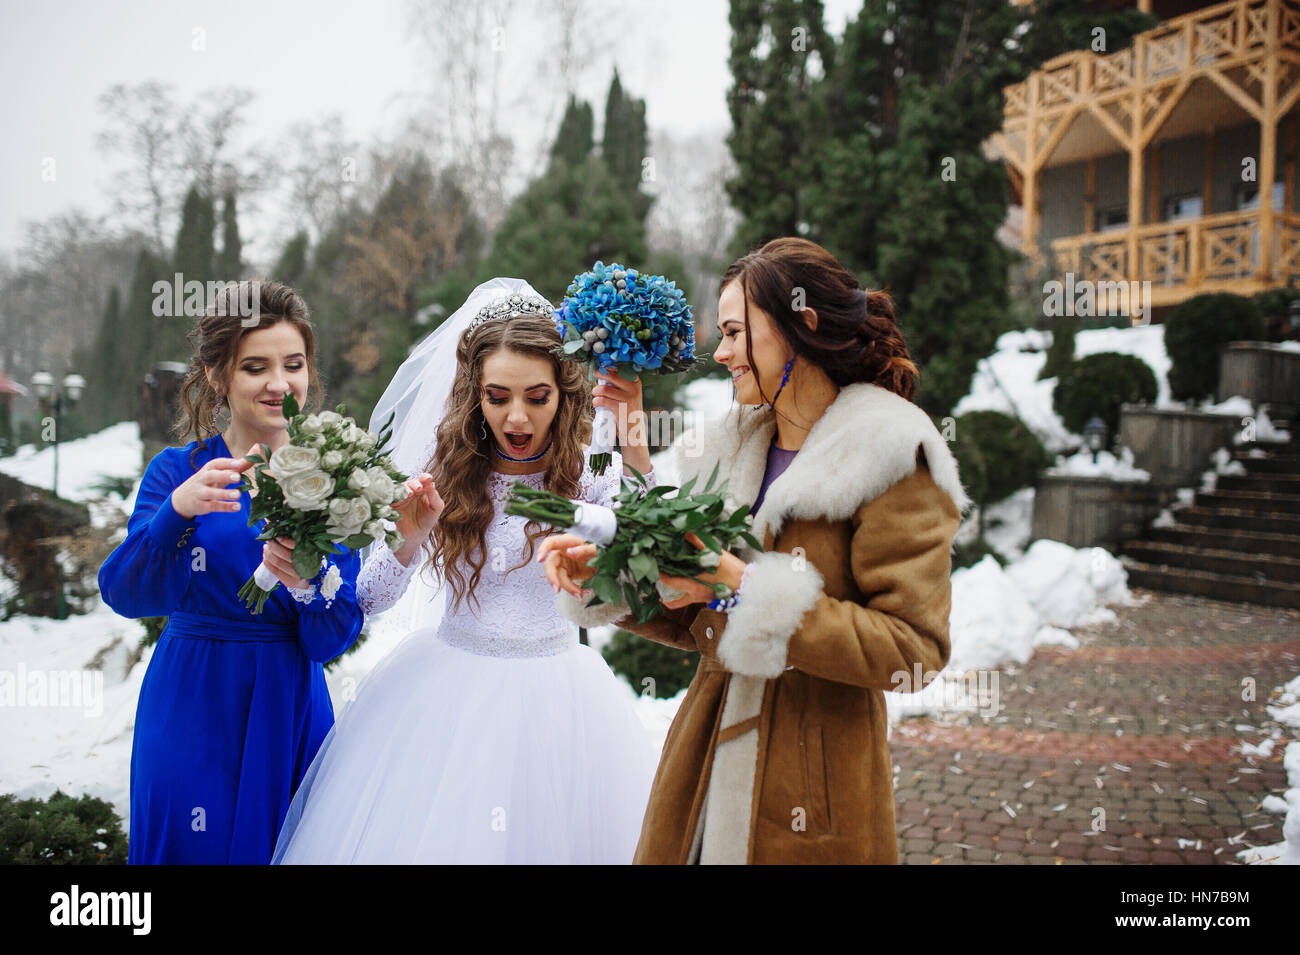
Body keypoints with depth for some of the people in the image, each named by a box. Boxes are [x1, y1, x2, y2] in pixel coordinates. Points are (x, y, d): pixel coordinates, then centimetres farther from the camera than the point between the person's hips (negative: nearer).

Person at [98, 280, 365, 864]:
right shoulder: (177, 471, -2)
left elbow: (334, 640, -5)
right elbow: (126, 594, -16)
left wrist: (306, 585, -26)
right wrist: (178, 510, -32)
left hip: (290, 716, 1)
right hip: (189, 712, -1)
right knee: (192, 845, 6)